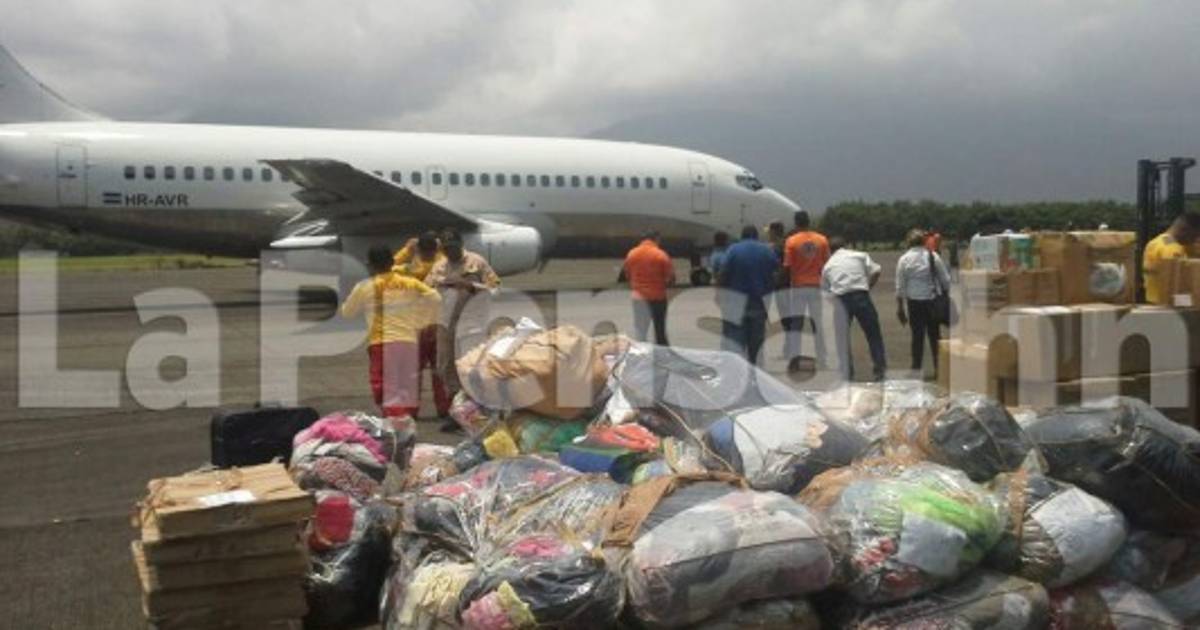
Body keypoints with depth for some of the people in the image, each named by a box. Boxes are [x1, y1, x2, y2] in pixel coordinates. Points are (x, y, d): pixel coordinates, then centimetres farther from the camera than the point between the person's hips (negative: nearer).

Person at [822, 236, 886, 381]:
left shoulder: (828, 265, 17)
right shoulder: (859, 255, 12)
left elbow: (825, 289, 15)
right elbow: (876, 272, 2)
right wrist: (868, 286, 15)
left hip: (841, 300, 1)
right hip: (861, 296, -1)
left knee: (842, 337, 12)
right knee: (873, 333, 11)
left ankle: (847, 373, 13)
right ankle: (880, 369, 11)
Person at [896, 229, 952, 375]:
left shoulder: (904, 260, -2)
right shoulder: (933, 256, -1)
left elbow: (900, 287, -1)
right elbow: (946, 280, 1)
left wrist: (900, 308, 5)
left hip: (914, 302, -1)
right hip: (933, 301, 1)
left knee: (917, 336, 4)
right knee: (935, 335, 10)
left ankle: (916, 369, 6)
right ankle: (939, 367, 14)